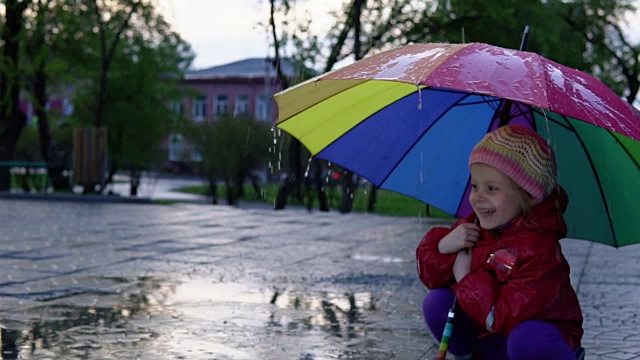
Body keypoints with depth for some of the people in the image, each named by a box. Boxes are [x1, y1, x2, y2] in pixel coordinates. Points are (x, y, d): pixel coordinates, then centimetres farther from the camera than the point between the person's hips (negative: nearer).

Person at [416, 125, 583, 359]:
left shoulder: (539, 247, -27)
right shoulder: (471, 227, -2)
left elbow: (511, 316, -34)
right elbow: (431, 276, 2)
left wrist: (465, 279, -24)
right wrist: (443, 247, -20)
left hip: (538, 340, -6)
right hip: (485, 337, 7)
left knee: (528, 340, -39)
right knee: (437, 303, -13)